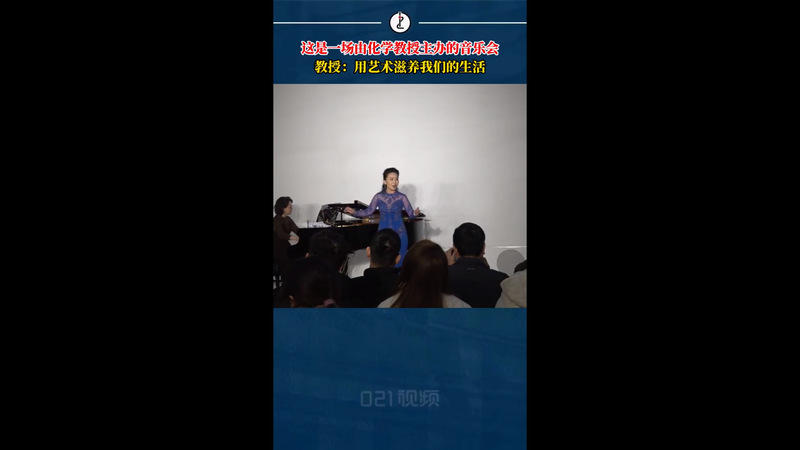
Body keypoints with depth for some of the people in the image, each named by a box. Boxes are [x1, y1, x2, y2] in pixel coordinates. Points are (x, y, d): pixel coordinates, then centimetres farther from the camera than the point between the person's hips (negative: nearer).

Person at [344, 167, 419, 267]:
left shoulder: (402, 197, -5)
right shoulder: (378, 197, 0)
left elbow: (411, 213, -10)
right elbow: (368, 211, 5)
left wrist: (415, 213, -32)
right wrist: (354, 212, -7)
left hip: (399, 234, -1)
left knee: (398, 262, 3)